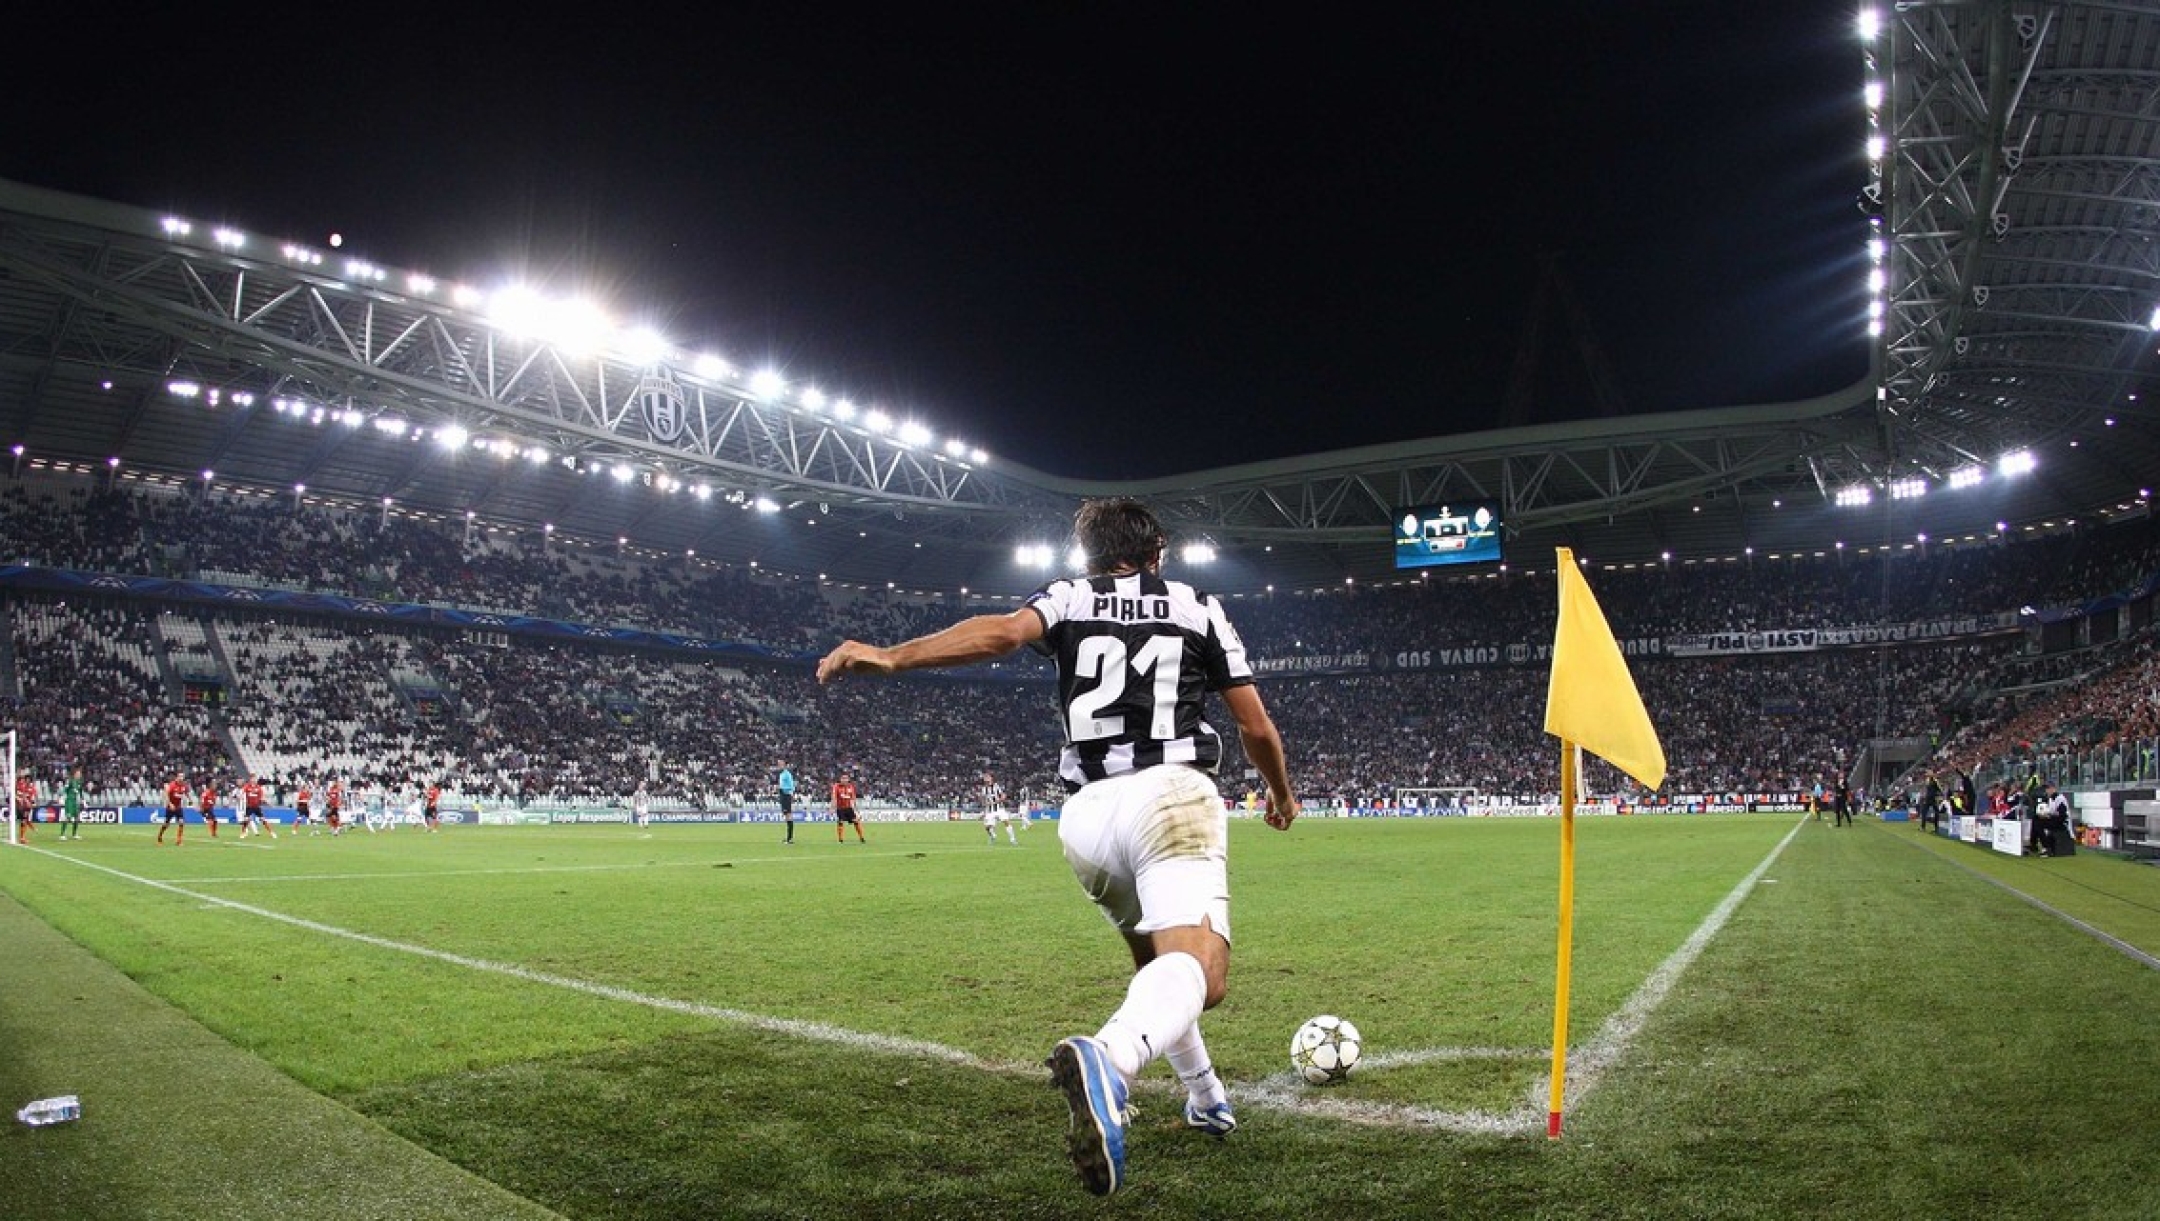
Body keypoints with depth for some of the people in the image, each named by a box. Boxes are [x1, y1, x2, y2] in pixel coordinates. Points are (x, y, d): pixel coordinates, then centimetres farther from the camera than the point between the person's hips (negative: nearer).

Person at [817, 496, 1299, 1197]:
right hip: (1170, 795, -3)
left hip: (1087, 812, 4)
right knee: (1198, 971, -22)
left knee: (1154, 959, 28)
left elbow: (1005, 631, -9)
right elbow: (1256, 727, 16)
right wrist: (1282, 793, 34)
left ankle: (1205, 1098, 34)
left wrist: (892, 658, -15)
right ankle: (1108, 1058, -52)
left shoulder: (1067, 598, 15)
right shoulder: (1198, 608, 16)